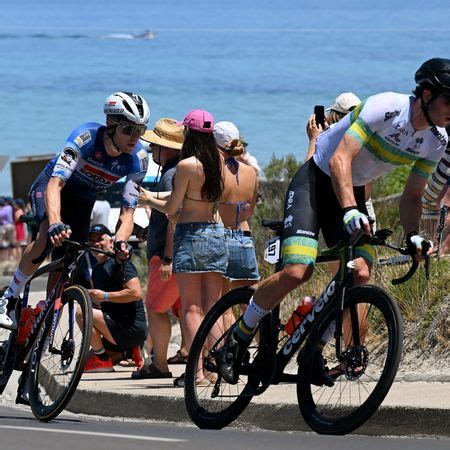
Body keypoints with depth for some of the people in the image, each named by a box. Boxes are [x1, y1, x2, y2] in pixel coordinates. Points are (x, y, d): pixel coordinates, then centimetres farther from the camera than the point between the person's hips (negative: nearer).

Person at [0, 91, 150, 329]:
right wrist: (56, 224, -59)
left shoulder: (138, 160, -24)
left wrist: (120, 241, -43)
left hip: (82, 200, 4)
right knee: (49, 235, -34)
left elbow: (127, 211, -22)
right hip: (51, 184, -4)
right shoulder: (86, 137, -35)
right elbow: (55, 184, -43)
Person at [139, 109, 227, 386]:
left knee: (192, 308, -4)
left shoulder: (186, 165, -13)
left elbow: (171, 208, -8)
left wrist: (149, 199, 10)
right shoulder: (218, 161, 4)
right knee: (212, 308, 9)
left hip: (191, 234, -6)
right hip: (217, 231, 6)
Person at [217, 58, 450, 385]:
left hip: (353, 192, 7)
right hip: (316, 180, -7)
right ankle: (239, 337, -2)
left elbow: (412, 196, 7)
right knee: (297, 271, -22)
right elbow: (340, 160, -32)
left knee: (360, 274, -16)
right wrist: (350, 210, -45)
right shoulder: (386, 108, -26)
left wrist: (413, 235, -11)